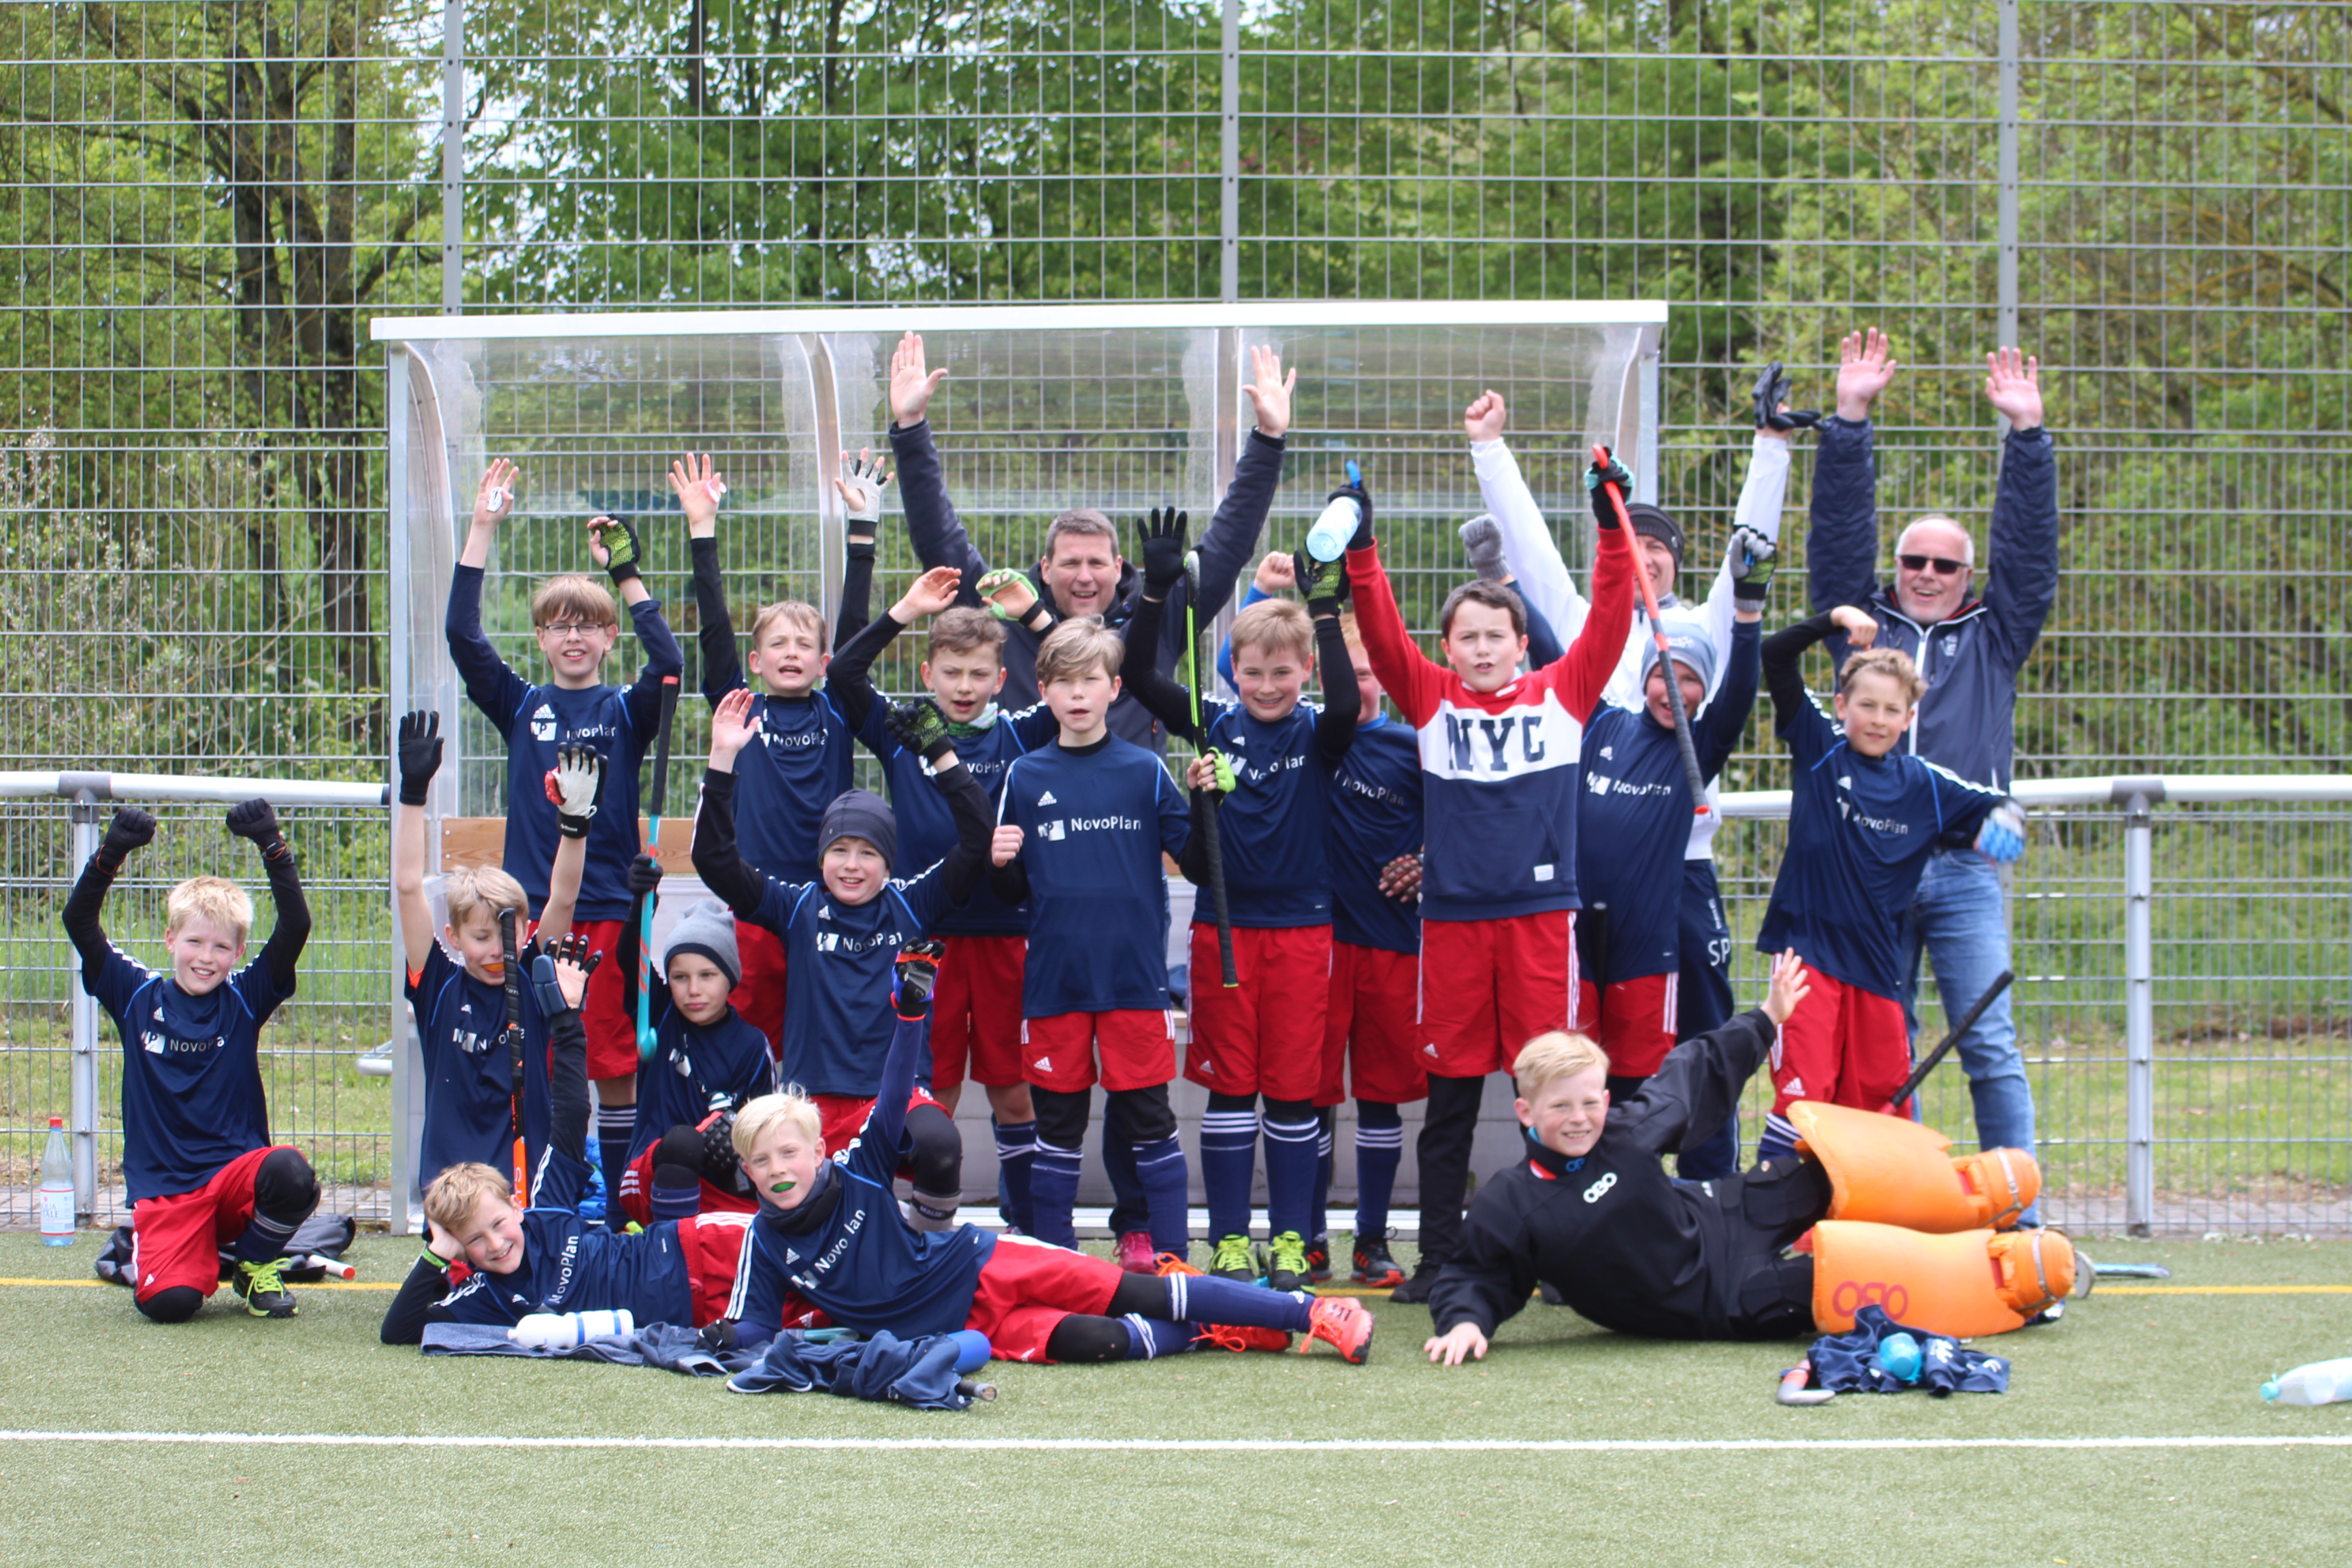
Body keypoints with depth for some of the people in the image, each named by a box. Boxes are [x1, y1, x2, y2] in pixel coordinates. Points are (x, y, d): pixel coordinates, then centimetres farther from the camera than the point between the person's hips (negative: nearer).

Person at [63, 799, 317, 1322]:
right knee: (168, 1300, -24)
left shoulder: (245, 999, 4)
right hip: (164, 1189, 0)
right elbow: (79, 921, -2)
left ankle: (256, 1260, 0)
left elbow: (295, 926, -7)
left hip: (236, 1169, 0)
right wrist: (111, 853, -16)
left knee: (290, 1174, -35)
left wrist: (272, 849, -17)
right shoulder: (138, 996, 5)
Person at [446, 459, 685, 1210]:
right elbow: (462, 635, -4)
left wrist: (627, 576, -16)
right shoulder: (519, 706, 7)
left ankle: (621, 1206, 10)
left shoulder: (625, 712, 5)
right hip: (531, 908, 1)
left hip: (607, 906, -1)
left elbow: (668, 665, -14)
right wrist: (482, 531, -9)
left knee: (615, 1064, 3)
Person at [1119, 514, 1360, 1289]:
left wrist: (1326, 611, -25)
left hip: (1301, 926, -1)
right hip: (1222, 925, 1)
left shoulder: (1315, 734, -2)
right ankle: (1229, 1241, 10)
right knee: (1229, 1086, 5)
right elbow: (1137, 675, -6)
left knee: (1293, 1087, 4)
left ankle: (1291, 1239, 11)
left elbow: (1345, 708, -25)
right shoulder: (1214, 724, 3)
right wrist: (1157, 590, -16)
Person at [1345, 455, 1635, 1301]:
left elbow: (1609, 619, -1)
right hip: (1452, 914, 1)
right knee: (1450, 1092, 6)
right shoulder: (1430, 701, 6)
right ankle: (1438, 1254, 12)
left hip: (1540, 912, -1)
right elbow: (1382, 633, -3)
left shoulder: (1562, 695, 6)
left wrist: (1613, 532, -11)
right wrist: (1361, 551, -14)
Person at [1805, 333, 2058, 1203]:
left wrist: (2026, 433, 1)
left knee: (1991, 1048, -6)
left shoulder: (1992, 639, 15)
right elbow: (1840, 534, 8)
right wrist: (1850, 420, 1)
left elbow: (2029, 551, 7)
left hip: (1964, 874, -1)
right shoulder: (1864, 627, 15)